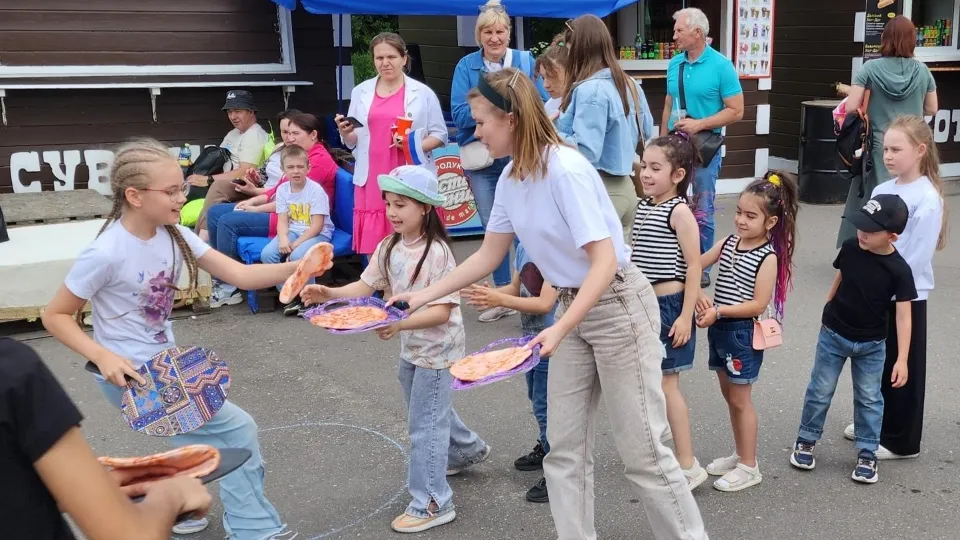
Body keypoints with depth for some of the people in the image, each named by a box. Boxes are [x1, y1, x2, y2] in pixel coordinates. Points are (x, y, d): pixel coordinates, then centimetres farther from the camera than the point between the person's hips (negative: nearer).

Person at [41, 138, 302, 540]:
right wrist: (103, 356, -26)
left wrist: (296, 268, -24)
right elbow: (55, 316, -14)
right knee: (237, 430, -6)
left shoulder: (173, 235, -5)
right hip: (130, 375, -7)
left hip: (166, 366, 8)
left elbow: (240, 275, -10)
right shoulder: (106, 253, -24)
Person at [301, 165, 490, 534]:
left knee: (424, 424, -3)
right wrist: (328, 293, -19)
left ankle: (432, 504, 9)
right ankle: (467, 450, 51)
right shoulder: (388, 248, -2)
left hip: (437, 349, -8)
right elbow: (366, 287, -3)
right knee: (431, 411, 25)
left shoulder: (437, 252, -24)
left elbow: (442, 311, -27)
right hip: (410, 348, 8)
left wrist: (400, 324, -39)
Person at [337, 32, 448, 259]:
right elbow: (353, 143, 16)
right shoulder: (361, 92, 12)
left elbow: (440, 135, 5)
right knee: (374, 249, 0)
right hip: (371, 180, 3)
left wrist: (415, 146, -13)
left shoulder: (423, 93, 3)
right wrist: (345, 133, -7)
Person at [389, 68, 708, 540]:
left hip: (618, 307, -8)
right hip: (573, 306, 8)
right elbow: (487, 256, 9)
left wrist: (559, 330, -36)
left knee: (641, 451, 1)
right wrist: (421, 297, 6)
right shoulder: (511, 178, 0)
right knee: (565, 447, 11)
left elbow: (604, 263, -27)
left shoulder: (566, 170, -25)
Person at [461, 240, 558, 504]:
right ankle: (546, 448, 45)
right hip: (531, 338, 9)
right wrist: (492, 294, -12)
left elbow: (545, 304, -25)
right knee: (538, 400, 24)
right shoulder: (522, 247, 2)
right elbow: (516, 288, 9)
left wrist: (499, 299, -29)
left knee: (545, 407, -1)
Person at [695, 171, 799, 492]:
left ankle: (749, 467, 15)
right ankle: (742, 455, 31)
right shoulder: (728, 243, 4)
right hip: (720, 329, 7)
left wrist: (718, 311, -23)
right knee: (729, 395, 16)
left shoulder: (768, 257, -15)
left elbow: (759, 304, -19)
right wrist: (700, 297, -10)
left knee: (740, 399, 2)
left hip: (743, 332, -7)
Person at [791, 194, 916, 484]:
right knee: (820, 391, 9)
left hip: (872, 344, -1)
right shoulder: (850, 248, -11)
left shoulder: (899, 270, -19)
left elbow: (903, 315, -16)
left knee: (869, 398, 10)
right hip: (833, 335, 2)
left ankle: (867, 454, 23)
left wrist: (902, 359, -19)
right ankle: (806, 441, 25)